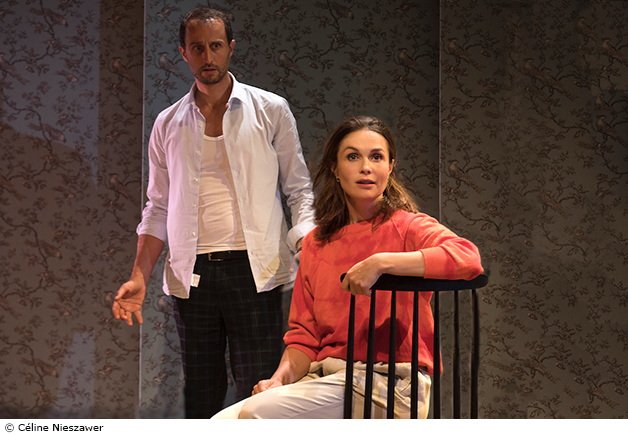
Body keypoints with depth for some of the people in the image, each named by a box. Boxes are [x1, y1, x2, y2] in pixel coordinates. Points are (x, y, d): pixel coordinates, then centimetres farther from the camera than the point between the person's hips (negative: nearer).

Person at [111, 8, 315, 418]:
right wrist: (139, 276, 6)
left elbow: (299, 188, 5)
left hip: (253, 268, -3)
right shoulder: (168, 124, 12)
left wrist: (308, 247, -11)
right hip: (192, 273, 3)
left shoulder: (271, 111, 5)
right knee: (201, 390, 7)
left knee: (259, 390, -4)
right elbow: (159, 208, 15)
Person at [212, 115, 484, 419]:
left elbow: (468, 258, -23)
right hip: (324, 377, 5)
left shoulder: (406, 227, -2)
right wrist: (281, 379, -6)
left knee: (256, 413, -23)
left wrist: (381, 263, -25)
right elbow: (304, 335, 14)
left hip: (388, 385, -5)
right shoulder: (315, 243, 14)